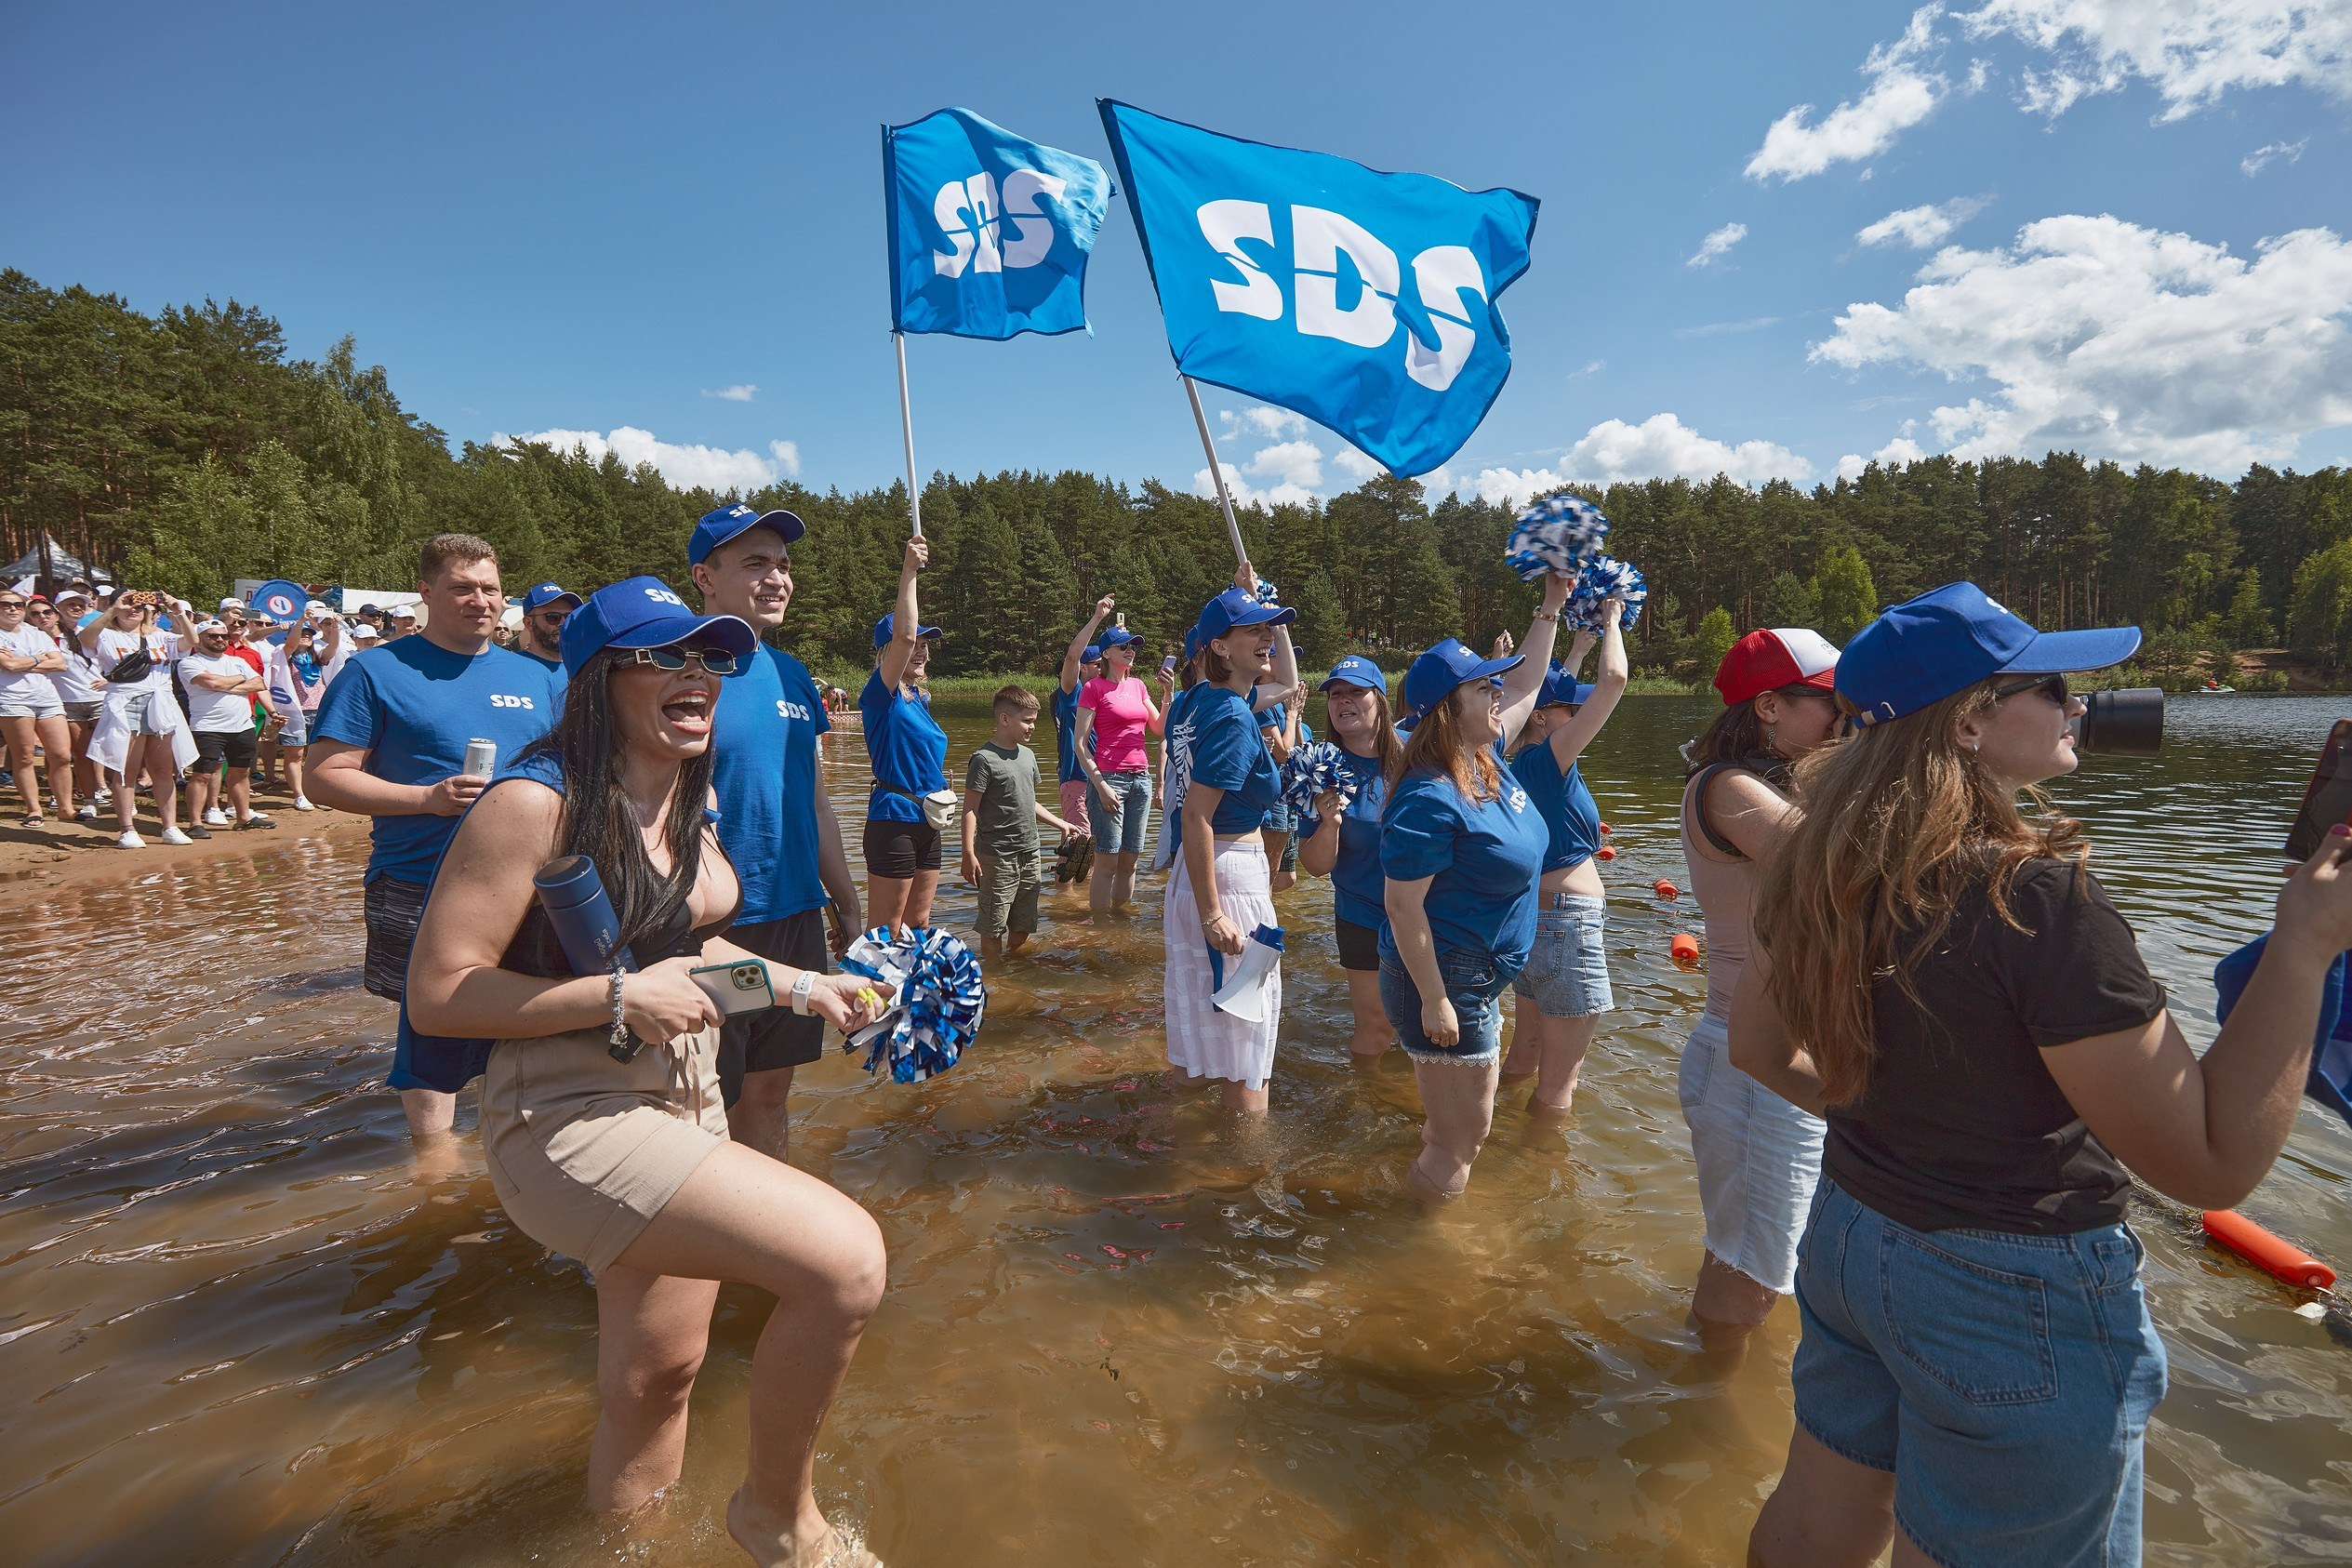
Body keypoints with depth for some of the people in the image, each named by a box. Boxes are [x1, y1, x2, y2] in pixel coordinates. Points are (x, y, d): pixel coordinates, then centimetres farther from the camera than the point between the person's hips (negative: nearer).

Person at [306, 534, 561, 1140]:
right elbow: (322, 774, -6)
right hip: (420, 892, -3)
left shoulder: (533, 677, 11)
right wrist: (427, 798, -19)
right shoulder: (378, 671, -1)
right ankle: (433, 1151, 24)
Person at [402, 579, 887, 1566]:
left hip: (684, 1105, 9)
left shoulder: (688, 800, 8)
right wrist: (621, 997, -21)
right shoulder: (535, 802, -18)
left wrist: (796, 986, 10)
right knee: (844, 1259, -21)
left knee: (657, 1373, 22)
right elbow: (438, 993, -17)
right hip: (571, 1118, -8)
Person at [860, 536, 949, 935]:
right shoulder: (882, 695, -12)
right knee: (886, 932, -2)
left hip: (926, 820, 9)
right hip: (894, 818, -8)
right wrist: (909, 571, -28)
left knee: (918, 923, 15)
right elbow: (903, 635, -27)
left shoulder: (919, 699, 12)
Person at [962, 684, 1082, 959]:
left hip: (1029, 854, 7)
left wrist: (1062, 824, 21)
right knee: (993, 929, -1)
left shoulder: (1027, 755, 13)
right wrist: (969, 854, -19)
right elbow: (970, 810, -13)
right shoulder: (984, 759, -11)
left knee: (1023, 928, 14)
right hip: (997, 857, -7)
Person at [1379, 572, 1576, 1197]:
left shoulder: (1485, 761, 2)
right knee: (1463, 1134, 4)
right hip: (1443, 981, -9)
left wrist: (1551, 606, 19)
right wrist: (1434, 1001, -23)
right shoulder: (1429, 798, -24)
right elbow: (1403, 904, -24)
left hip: (1479, 980, 9)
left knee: (1459, 1124, 23)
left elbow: (1525, 686, 19)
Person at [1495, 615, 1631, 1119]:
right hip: (1569, 921, -9)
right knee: (1556, 1091, 4)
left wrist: (1579, 647, 26)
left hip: (1533, 919, 9)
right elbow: (1613, 679, -19)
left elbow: (1553, 691, 26)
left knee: (1523, 1059, 25)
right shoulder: (1545, 760, -17)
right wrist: (1611, 619, -4)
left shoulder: (1517, 762, 6)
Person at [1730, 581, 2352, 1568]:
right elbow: (2214, 1164, -20)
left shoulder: (1824, 868, -5)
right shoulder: (2036, 895, -26)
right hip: (2018, 1296, -6)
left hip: (1848, 1235, 7)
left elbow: (1759, 1050, 7)